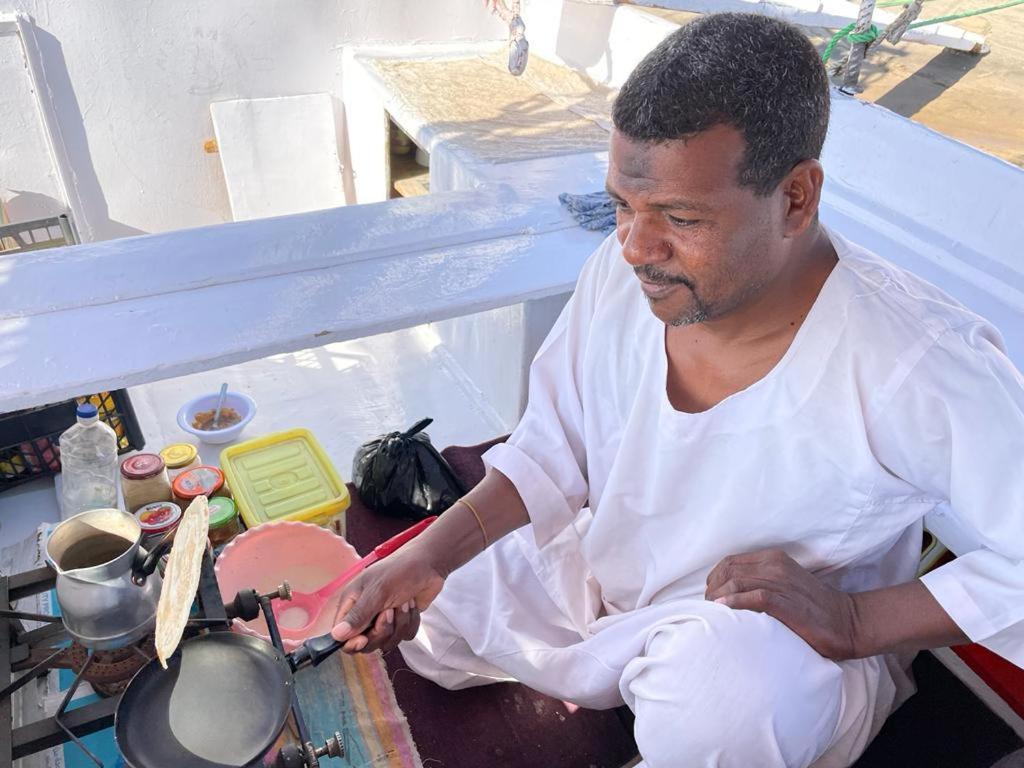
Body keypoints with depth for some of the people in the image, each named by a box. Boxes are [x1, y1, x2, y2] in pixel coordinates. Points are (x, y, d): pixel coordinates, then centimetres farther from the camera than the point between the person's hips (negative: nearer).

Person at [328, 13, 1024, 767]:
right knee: (417, 615, 3)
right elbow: (553, 452, -5)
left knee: (724, 681, -38)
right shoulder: (621, 272, -16)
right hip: (601, 578, 5)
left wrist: (857, 621, -29)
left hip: (796, 649, -4)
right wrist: (430, 556, -16)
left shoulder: (927, 367, -31)